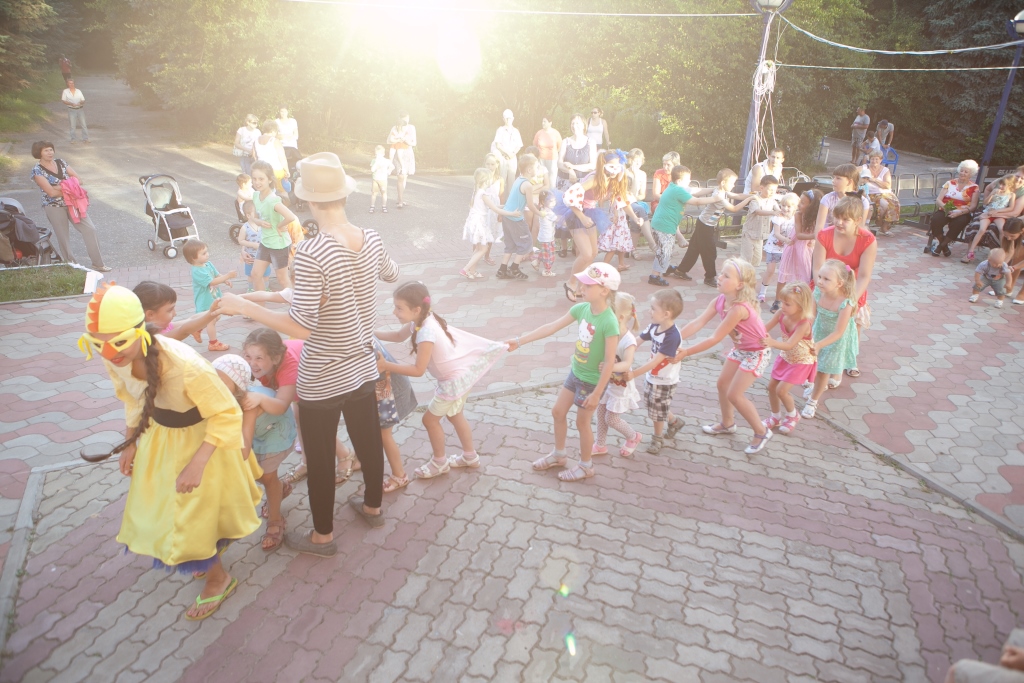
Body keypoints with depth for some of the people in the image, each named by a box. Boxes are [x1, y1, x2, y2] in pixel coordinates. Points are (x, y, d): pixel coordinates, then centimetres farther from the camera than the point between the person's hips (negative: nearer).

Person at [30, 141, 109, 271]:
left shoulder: (60, 162, 5)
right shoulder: (37, 171, -9)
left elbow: (79, 179, 0)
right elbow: (51, 192, -18)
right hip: (54, 207, -5)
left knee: (90, 229, -1)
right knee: (63, 238, 4)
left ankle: (98, 264, 7)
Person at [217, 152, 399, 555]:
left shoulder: (311, 253, -27)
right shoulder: (371, 240, -7)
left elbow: (302, 328, -27)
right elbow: (391, 274, 16)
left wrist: (243, 307, -17)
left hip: (322, 380, -6)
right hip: (363, 368, 6)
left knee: (320, 458, 13)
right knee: (369, 440, 24)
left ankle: (323, 536, 32)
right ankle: (373, 507, 47)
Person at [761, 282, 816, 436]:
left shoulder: (804, 323, -34)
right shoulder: (782, 313, -18)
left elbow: (789, 345, -42)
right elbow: (766, 328, -14)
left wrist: (773, 343, -61)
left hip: (801, 361, -6)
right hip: (785, 357, 6)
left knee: (781, 390, -10)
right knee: (771, 387, 9)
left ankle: (793, 415, 21)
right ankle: (776, 417, 32)